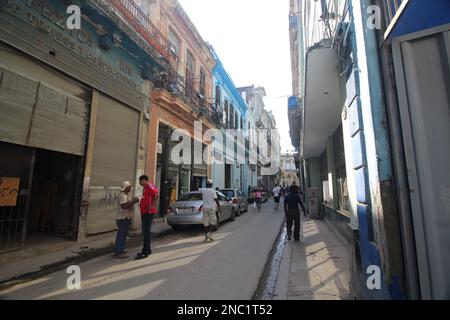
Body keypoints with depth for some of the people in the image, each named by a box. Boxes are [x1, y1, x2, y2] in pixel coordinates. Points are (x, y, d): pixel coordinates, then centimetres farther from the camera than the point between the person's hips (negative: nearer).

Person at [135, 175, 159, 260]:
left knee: (147, 232, -7)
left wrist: (152, 205, -26)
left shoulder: (149, 185, -12)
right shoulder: (145, 187, 20)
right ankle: (148, 250, 25)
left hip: (149, 212, -11)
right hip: (145, 212, 11)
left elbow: (156, 193, -28)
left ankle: (145, 252, -2)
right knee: (145, 232, 15)